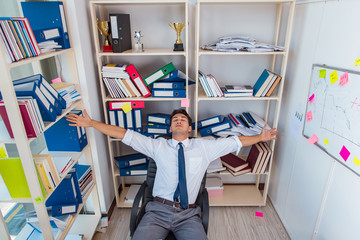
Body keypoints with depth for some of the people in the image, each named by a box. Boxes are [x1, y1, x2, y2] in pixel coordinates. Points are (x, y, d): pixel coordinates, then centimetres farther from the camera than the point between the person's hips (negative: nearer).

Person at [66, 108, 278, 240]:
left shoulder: (204, 147, 12)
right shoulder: (158, 146, 10)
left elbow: (234, 142, 14)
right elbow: (125, 135, 6)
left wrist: (260, 137, 9)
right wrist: (90, 123, 3)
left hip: (188, 215, 1)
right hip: (159, 210, 0)